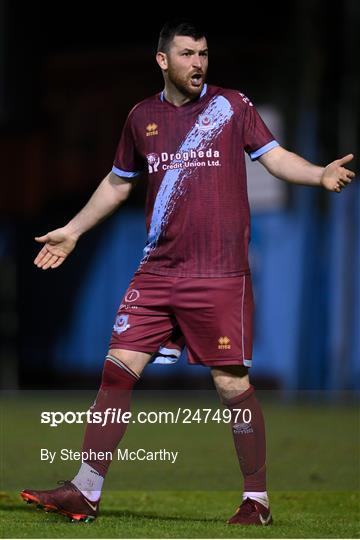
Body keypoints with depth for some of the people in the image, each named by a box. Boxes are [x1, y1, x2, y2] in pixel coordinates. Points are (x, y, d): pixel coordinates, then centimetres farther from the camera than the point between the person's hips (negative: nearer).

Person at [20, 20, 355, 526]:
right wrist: (74, 229, 27)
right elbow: (118, 181, 24)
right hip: (157, 271, 4)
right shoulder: (142, 117, 11)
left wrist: (320, 175, -22)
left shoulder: (232, 105, 2)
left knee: (233, 384, -3)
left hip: (220, 275, -3)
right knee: (118, 367, -1)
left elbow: (276, 156, -3)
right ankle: (85, 491, 6)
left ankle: (257, 499, 10)